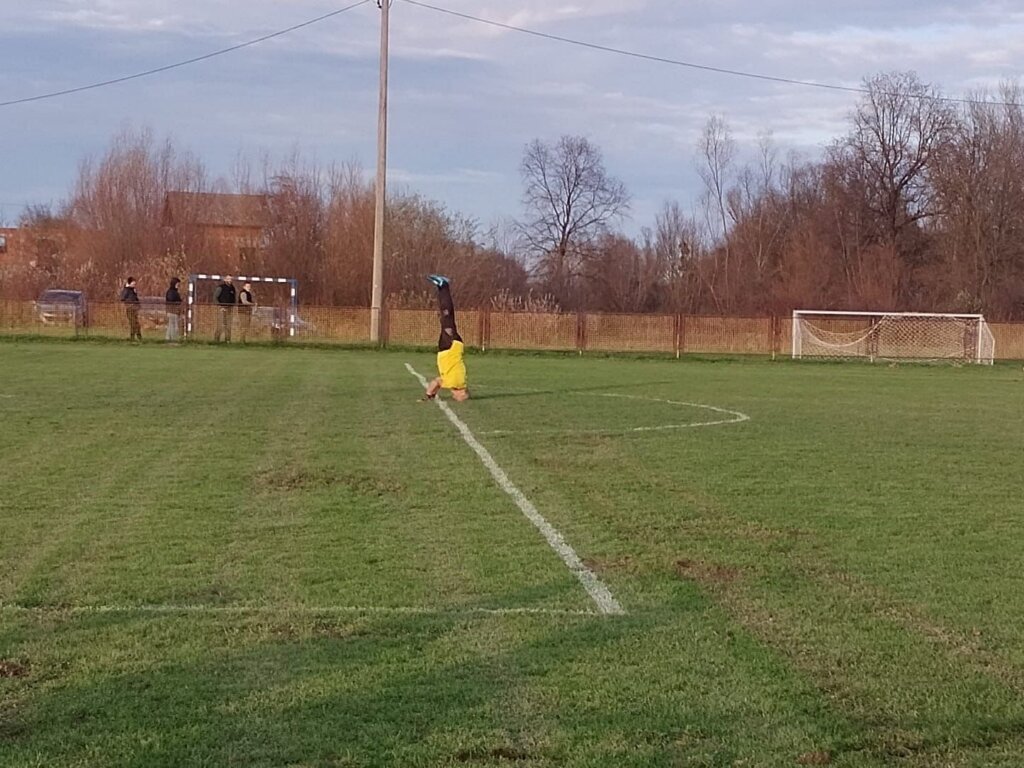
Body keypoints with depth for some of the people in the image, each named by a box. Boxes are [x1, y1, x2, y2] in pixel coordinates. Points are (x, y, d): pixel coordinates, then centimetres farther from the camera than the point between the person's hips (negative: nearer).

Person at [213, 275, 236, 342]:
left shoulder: (232, 288, 13)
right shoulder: (221, 287, -6)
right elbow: (215, 297, -7)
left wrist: (233, 306, 9)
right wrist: (220, 306, -13)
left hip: (229, 308, 6)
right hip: (222, 308, -6)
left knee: (228, 325, 4)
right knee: (221, 324, -11)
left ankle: (227, 339, 7)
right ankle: (216, 339, -6)